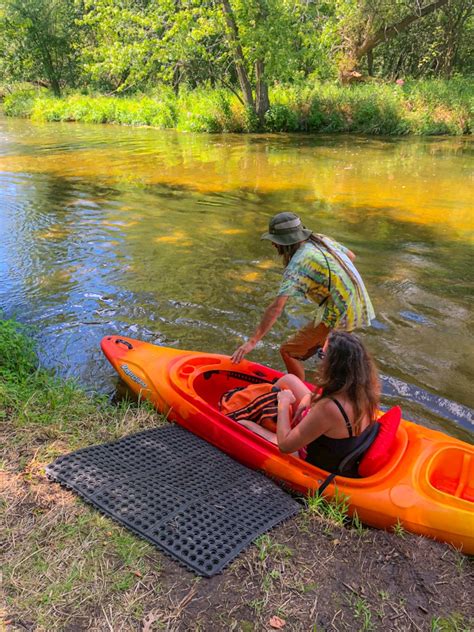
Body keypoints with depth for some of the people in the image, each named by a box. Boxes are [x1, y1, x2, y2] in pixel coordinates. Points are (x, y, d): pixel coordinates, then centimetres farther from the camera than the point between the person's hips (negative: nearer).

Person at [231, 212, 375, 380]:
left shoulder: (298, 263, -19)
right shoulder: (321, 239, 4)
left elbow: (276, 307, -25)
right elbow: (351, 256, 20)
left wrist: (252, 342, -24)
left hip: (339, 316, -9)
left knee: (288, 351, -2)